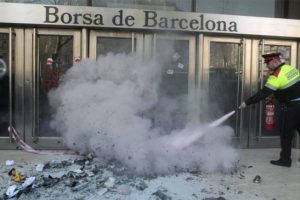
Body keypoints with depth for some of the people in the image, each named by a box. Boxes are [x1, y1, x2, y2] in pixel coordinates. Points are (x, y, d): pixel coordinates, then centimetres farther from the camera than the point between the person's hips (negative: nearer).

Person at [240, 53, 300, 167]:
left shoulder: (276, 76, -19)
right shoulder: (291, 68, 5)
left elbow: (263, 93, -22)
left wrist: (247, 103, -18)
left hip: (291, 108, -8)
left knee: (285, 134, 4)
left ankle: (285, 160, 12)